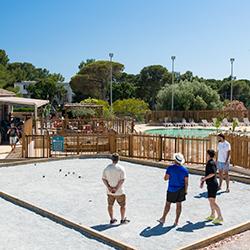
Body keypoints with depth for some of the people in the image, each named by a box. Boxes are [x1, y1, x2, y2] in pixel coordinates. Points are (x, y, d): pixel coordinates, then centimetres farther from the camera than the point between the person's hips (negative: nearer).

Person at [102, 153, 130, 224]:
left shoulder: (107, 168, -2)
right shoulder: (121, 168, -14)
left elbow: (103, 179, -4)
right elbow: (122, 180, -21)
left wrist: (108, 187, -9)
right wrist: (116, 188, -17)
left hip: (109, 191, 4)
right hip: (119, 192, -3)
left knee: (110, 205, 19)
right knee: (123, 205, 15)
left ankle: (112, 219, 28)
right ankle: (123, 219, 23)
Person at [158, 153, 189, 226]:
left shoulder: (170, 168, -15)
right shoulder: (185, 170, -6)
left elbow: (166, 178, -12)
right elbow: (186, 182, -4)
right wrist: (185, 191, 6)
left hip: (172, 189, -2)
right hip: (181, 189, 2)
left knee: (168, 203, 10)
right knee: (179, 204, 10)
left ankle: (163, 218, 15)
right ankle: (176, 221, 15)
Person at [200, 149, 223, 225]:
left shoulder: (211, 163, -17)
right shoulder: (209, 163, 15)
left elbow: (212, 173, -30)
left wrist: (204, 178, -19)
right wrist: (203, 180, 16)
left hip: (212, 184, -11)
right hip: (210, 184, 11)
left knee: (212, 201, -10)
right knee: (210, 200, 20)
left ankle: (220, 218, -6)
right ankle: (212, 215, 33)